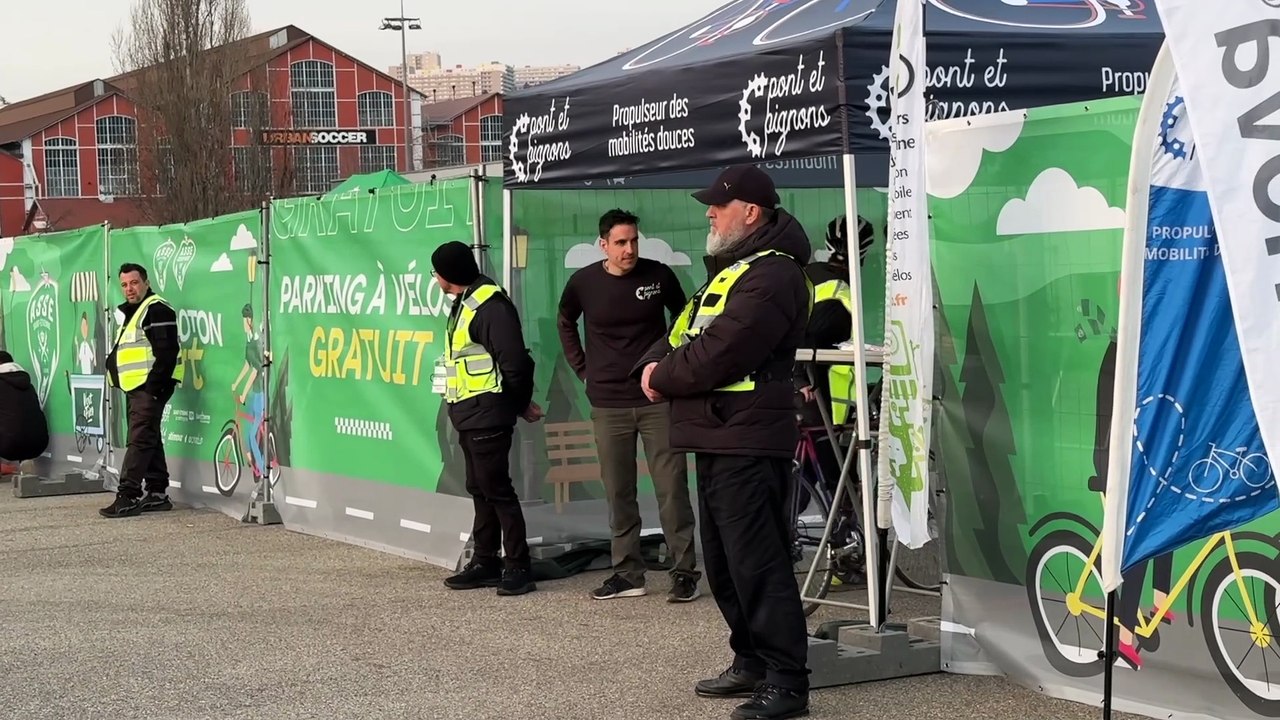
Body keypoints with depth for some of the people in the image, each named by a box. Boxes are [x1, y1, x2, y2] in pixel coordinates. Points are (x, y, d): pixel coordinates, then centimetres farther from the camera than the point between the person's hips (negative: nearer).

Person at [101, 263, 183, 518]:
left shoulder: (157, 309, -10)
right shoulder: (132, 313, 21)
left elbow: (167, 351, -18)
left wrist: (155, 386, -22)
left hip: (150, 386, -11)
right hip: (135, 388, 11)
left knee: (140, 440, -12)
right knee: (149, 440, 12)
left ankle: (128, 497, -16)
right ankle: (157, 494, 17)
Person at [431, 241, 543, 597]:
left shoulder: (489, 305, -16)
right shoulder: (464, 304, 16)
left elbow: (515, 362, -19)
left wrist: (521, 403, -6)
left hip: (487, 416, -10)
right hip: (469, 416, 10)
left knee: (497, 489, -7)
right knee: (480, 489, 13)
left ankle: (518, 567, -3)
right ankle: (485, 562, 20)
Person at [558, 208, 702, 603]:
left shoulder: (658, 275, -4)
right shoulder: (584, 282, -1)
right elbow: (565, 323, 19)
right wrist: (582, 368, 12)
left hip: (658, 399, -1)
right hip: (608, 404, 2)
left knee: (672, 488, -3)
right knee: (618, 492, 5)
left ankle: (685, 572, 2)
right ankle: (627, 573, 15)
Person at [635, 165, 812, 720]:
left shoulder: (772, 276, -15)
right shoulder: (730, 269, 21)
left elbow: (715, 355, -21)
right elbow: (684, 331, 21)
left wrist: (664, 379, -5)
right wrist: (655, 363, 0)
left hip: (747, 442, -11)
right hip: (717, 439, 11)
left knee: (756, 563, -11)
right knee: (723, 562, 16)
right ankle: (753, 663, 26)